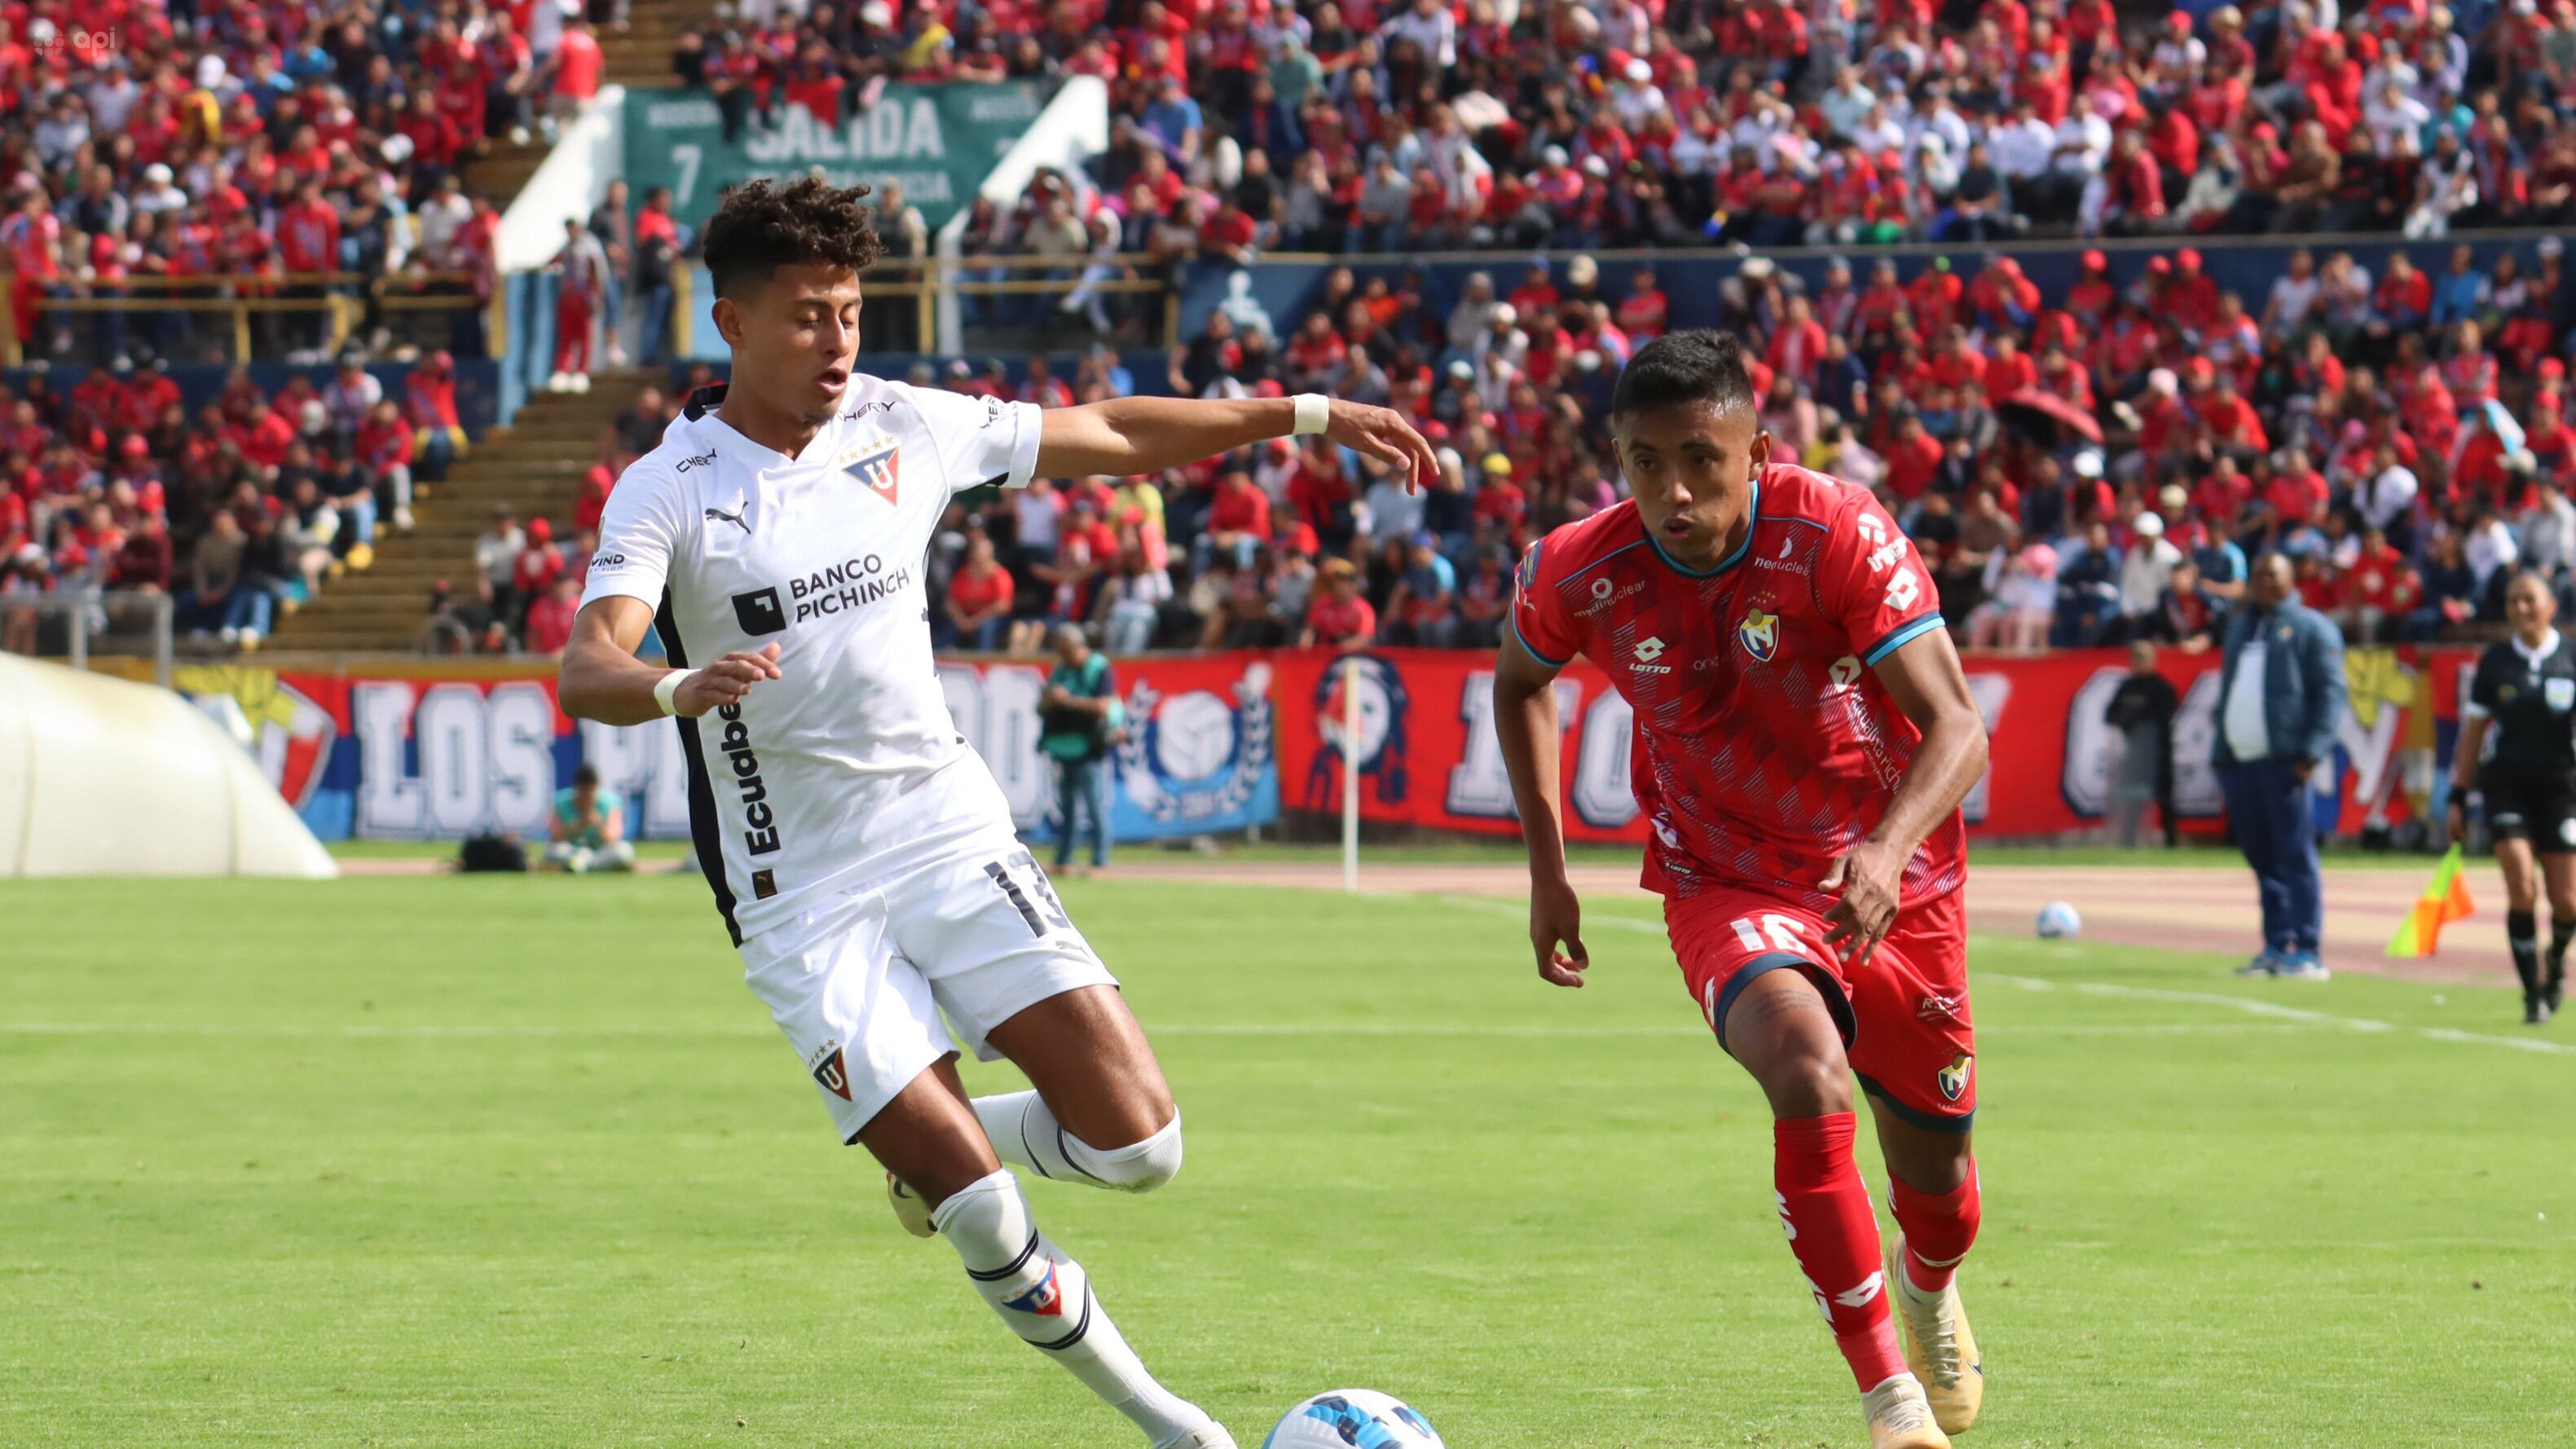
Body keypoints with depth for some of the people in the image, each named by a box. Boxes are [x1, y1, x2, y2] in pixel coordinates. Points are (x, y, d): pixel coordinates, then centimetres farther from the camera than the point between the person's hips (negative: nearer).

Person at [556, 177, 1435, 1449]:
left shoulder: (904, 428, 3)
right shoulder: (668, 491, -9)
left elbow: (1108, 433, 16)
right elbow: (585, 672, -23)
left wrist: (1308, 414, 16)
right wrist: (681, 687, -45)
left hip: (952, 834, 4)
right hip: (803, 898, -4)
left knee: (1137, 1142, -9)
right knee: (983, 1216, -12)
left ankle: (931, 1154, 22)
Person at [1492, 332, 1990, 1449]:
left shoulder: (1840, 536, -23)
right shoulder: (1578, 573, -15)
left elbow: (1955, 726, -27)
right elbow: (1519, 681, 9)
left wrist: (1889, 851, -46)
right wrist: (1547, 868, 5)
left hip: (1891, 884, 1)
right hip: (1726, 887, -1)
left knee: (1934, 1176, 13)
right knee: (1808, 1074, -32)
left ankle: (1928, 1285, 53)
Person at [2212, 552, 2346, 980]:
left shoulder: (2311, 628, 2)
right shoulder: (2240, 626, 23)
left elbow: (2331, 692, -6)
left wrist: (2312, 751, -16)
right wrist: (2221, 753, 17)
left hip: (2283, 760, -7)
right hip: (2239, 760, 7)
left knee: (2295, 856, -9)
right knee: (2261, 856, 8)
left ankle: (2306, 953, -10)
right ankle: (2276, 947, 14)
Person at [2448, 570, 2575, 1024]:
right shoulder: (2495, 662, 3)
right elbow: (2473, 731, 10)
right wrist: (2458, 798, 8)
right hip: (2508, 782, 0)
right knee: (2522, 889, -14)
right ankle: (2534, 994, -3)